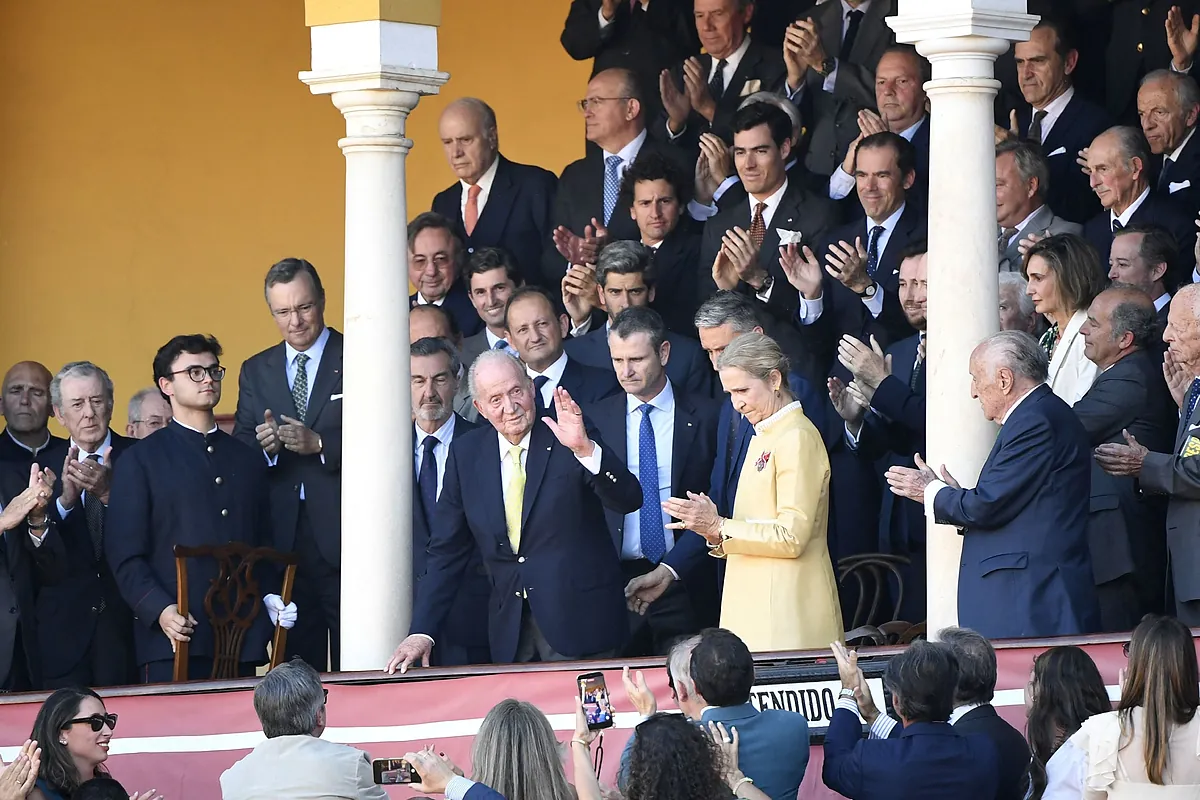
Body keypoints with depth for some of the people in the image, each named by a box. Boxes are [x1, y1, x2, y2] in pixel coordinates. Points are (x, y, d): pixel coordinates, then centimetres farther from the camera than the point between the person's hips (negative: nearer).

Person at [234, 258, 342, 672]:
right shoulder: (256, 371, 15)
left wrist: (320, 444, -19)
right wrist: (263, 446, -13)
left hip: (342, 533, -4)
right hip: (284, 539, 4)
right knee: (296, 660, 5)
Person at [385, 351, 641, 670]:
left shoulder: (567, 438, -5)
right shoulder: (466, 453, 6)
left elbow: (629, 501, -15)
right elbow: (447, 551, 10)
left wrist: (585, 449, -32)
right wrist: (421, 632, 2)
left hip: (580, 621, -3)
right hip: (510, 629, 3)